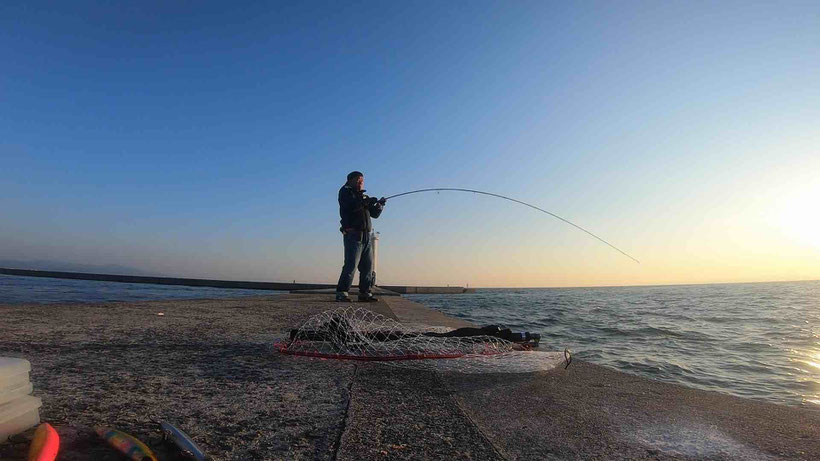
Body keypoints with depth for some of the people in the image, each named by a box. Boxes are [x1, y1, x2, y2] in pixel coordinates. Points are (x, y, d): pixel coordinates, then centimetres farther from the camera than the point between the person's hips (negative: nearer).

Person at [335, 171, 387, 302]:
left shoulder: (363, 197, 25)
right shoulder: (345, 191, 5)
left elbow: (374, 214, 20)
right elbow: (350, 205, -17)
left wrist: (379, 205, 2)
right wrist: (366, 202, -16)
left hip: (366, 236, 8)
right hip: (353, 234, -7)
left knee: (368, 266, 6)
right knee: (351, 264, -14)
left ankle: (365, 293, 12)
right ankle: (341, 293, -10)